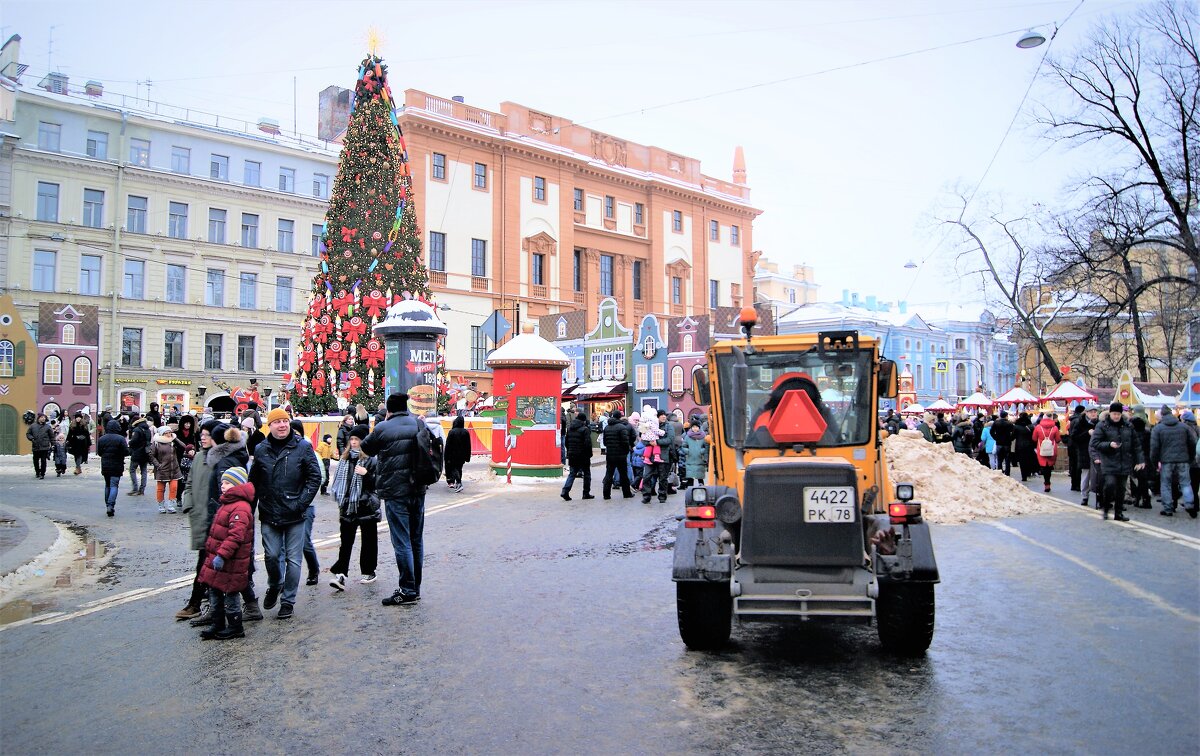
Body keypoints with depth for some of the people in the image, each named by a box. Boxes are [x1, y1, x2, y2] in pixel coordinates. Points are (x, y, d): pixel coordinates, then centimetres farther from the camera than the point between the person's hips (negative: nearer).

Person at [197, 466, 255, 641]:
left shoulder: (240, 508, -22)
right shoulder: (227, 504, 14)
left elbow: (235, 535, -29)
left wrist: (222, 555, -32)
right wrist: (210, 548, 28)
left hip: (231, 563, -10)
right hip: (217, 558, 10)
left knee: (230, 594, 1)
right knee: (214, 592, 16)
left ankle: (235, 628, 13)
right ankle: (218, 625, 27)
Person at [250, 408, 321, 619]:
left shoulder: (302, 447, -3)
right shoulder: (261, 450, 4)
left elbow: (315, 477, -3)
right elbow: (253, 481, 10)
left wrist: (301, 503, -10)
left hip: (294, 514, -2)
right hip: (269, 514, 2)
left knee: (293, 559, 3)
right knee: (271, 555, 4)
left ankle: (288, 600, 16)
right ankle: (274, 586, 34)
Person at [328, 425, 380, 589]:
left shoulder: (372, 459, -8)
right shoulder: (345, 458, 9)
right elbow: (340, 482, 16)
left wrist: (366, 474, -27)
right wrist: (340, 505, 15)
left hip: (367, 507, -5)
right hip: (348, 507, 5)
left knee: (369, 540, 8)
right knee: (346, 541, -1)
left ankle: (369, 572, 19)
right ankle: (340, 574, -5)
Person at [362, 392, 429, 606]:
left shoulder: (383, 428, -8)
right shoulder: (418, 424, 5)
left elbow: (366, 448, 8)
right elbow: (428, 450, 16)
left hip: (395, 492, -5)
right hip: (417, 490, 5)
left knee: (402, 542, -1)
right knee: (416, 540, 12)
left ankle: (407, 590, 1)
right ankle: (415, 588, 21)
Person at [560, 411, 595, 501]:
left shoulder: (569, 428, 7)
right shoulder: (585, 429, -12)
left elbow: (566, 442, 12)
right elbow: (588, 443, -17)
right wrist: (589, 454, -7)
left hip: (572, 455, 5)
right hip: (583, 456, -5)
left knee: (572, 473, 9)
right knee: (586, 474, 10)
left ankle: (565, 491, -8)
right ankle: (586, 493, 13)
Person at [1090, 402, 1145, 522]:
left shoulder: (1128, 426, 9)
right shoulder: (1102, 426, -3)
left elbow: (1135, 444, 14)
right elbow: (1094, 443, -6)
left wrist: (1138, 460, 11)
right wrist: (1109, 444, -20)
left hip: (1125, 463, 4)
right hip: (1109, 463, -4)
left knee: (1121, 489, 8)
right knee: (1110, 484, -19)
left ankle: (1119, 513, 19)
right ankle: (1106, 507, 4)